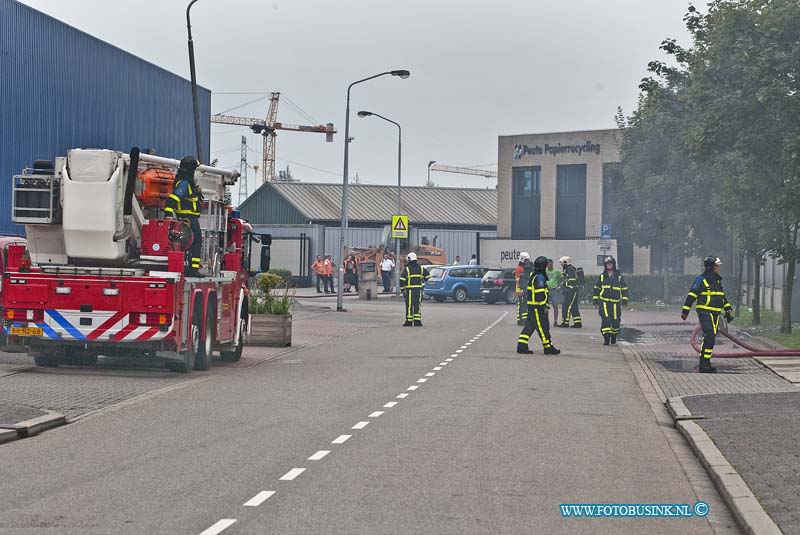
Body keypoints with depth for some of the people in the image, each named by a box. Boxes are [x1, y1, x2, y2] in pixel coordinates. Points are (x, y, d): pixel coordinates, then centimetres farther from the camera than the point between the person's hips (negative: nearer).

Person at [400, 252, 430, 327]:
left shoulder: (407, 269, -6)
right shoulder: (420, 268, 8)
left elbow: (402, 280, -12)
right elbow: (427, 275, 15)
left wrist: (402, 289, -5)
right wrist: (422, 282, 23)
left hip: (410, 289, -4)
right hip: (419, 289, 4)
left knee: (409, 306, 1)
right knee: (417, 305, 6)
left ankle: (409, 321, 2)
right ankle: (417, 321, 1)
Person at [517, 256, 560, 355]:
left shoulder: (533, 276, 16)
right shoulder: (540, 277, -16)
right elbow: (540, 294, -21)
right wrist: (544, 307, -20)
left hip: (531, 306, 10)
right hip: (537, 307, -10)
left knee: (529, 326, 10)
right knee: (543, 327, -4)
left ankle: (522, 346, 7)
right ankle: (548, 347, 0)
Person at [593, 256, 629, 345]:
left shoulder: (619, 277, 6)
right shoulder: (602, 276, 9)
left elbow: (624, 289, 10)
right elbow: (597, 288, 14)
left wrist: (624, 301, 2)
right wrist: (595, 301, 10)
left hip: (615, 302, 0)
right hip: (604, 302, 0)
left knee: (615, 320, 1)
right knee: (605, 319, -14)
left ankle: (613, 336, 24)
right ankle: (606, 338, -14)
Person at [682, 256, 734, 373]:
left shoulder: (718, 280, 18)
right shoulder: (701, 280, -8)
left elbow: (722, 297, 28)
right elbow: (691, 295, -9)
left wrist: (728, 309, 20)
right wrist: (685, 310, -11)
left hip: (716, 313, 8)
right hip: (705, 312, -8)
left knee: (711, 337, 8)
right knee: (709, 336, -18)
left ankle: (705, 363, 13)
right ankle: (704, 364, -19)